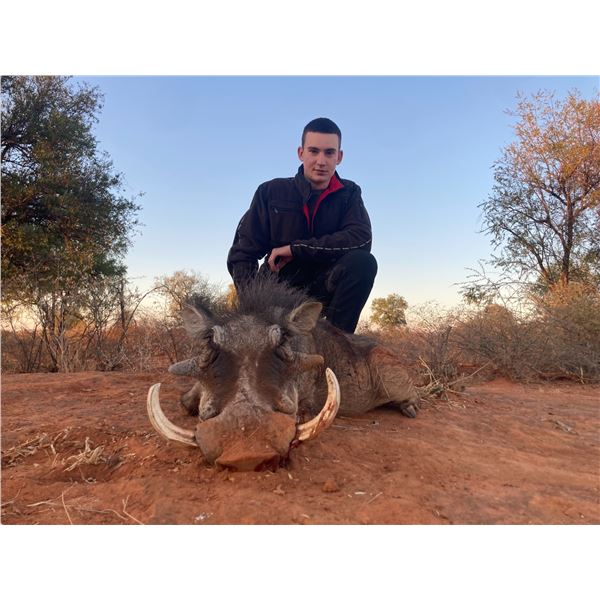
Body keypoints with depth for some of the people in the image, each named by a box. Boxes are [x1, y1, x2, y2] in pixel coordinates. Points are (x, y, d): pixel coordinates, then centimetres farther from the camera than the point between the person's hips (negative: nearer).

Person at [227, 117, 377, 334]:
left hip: (324, 287, 1)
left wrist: (296, 248, -20)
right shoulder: (271, 192, -2)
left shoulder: (349, 194, 1)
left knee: (363, 262, -26)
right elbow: (241, 255, -4)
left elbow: (361, 239, -18)